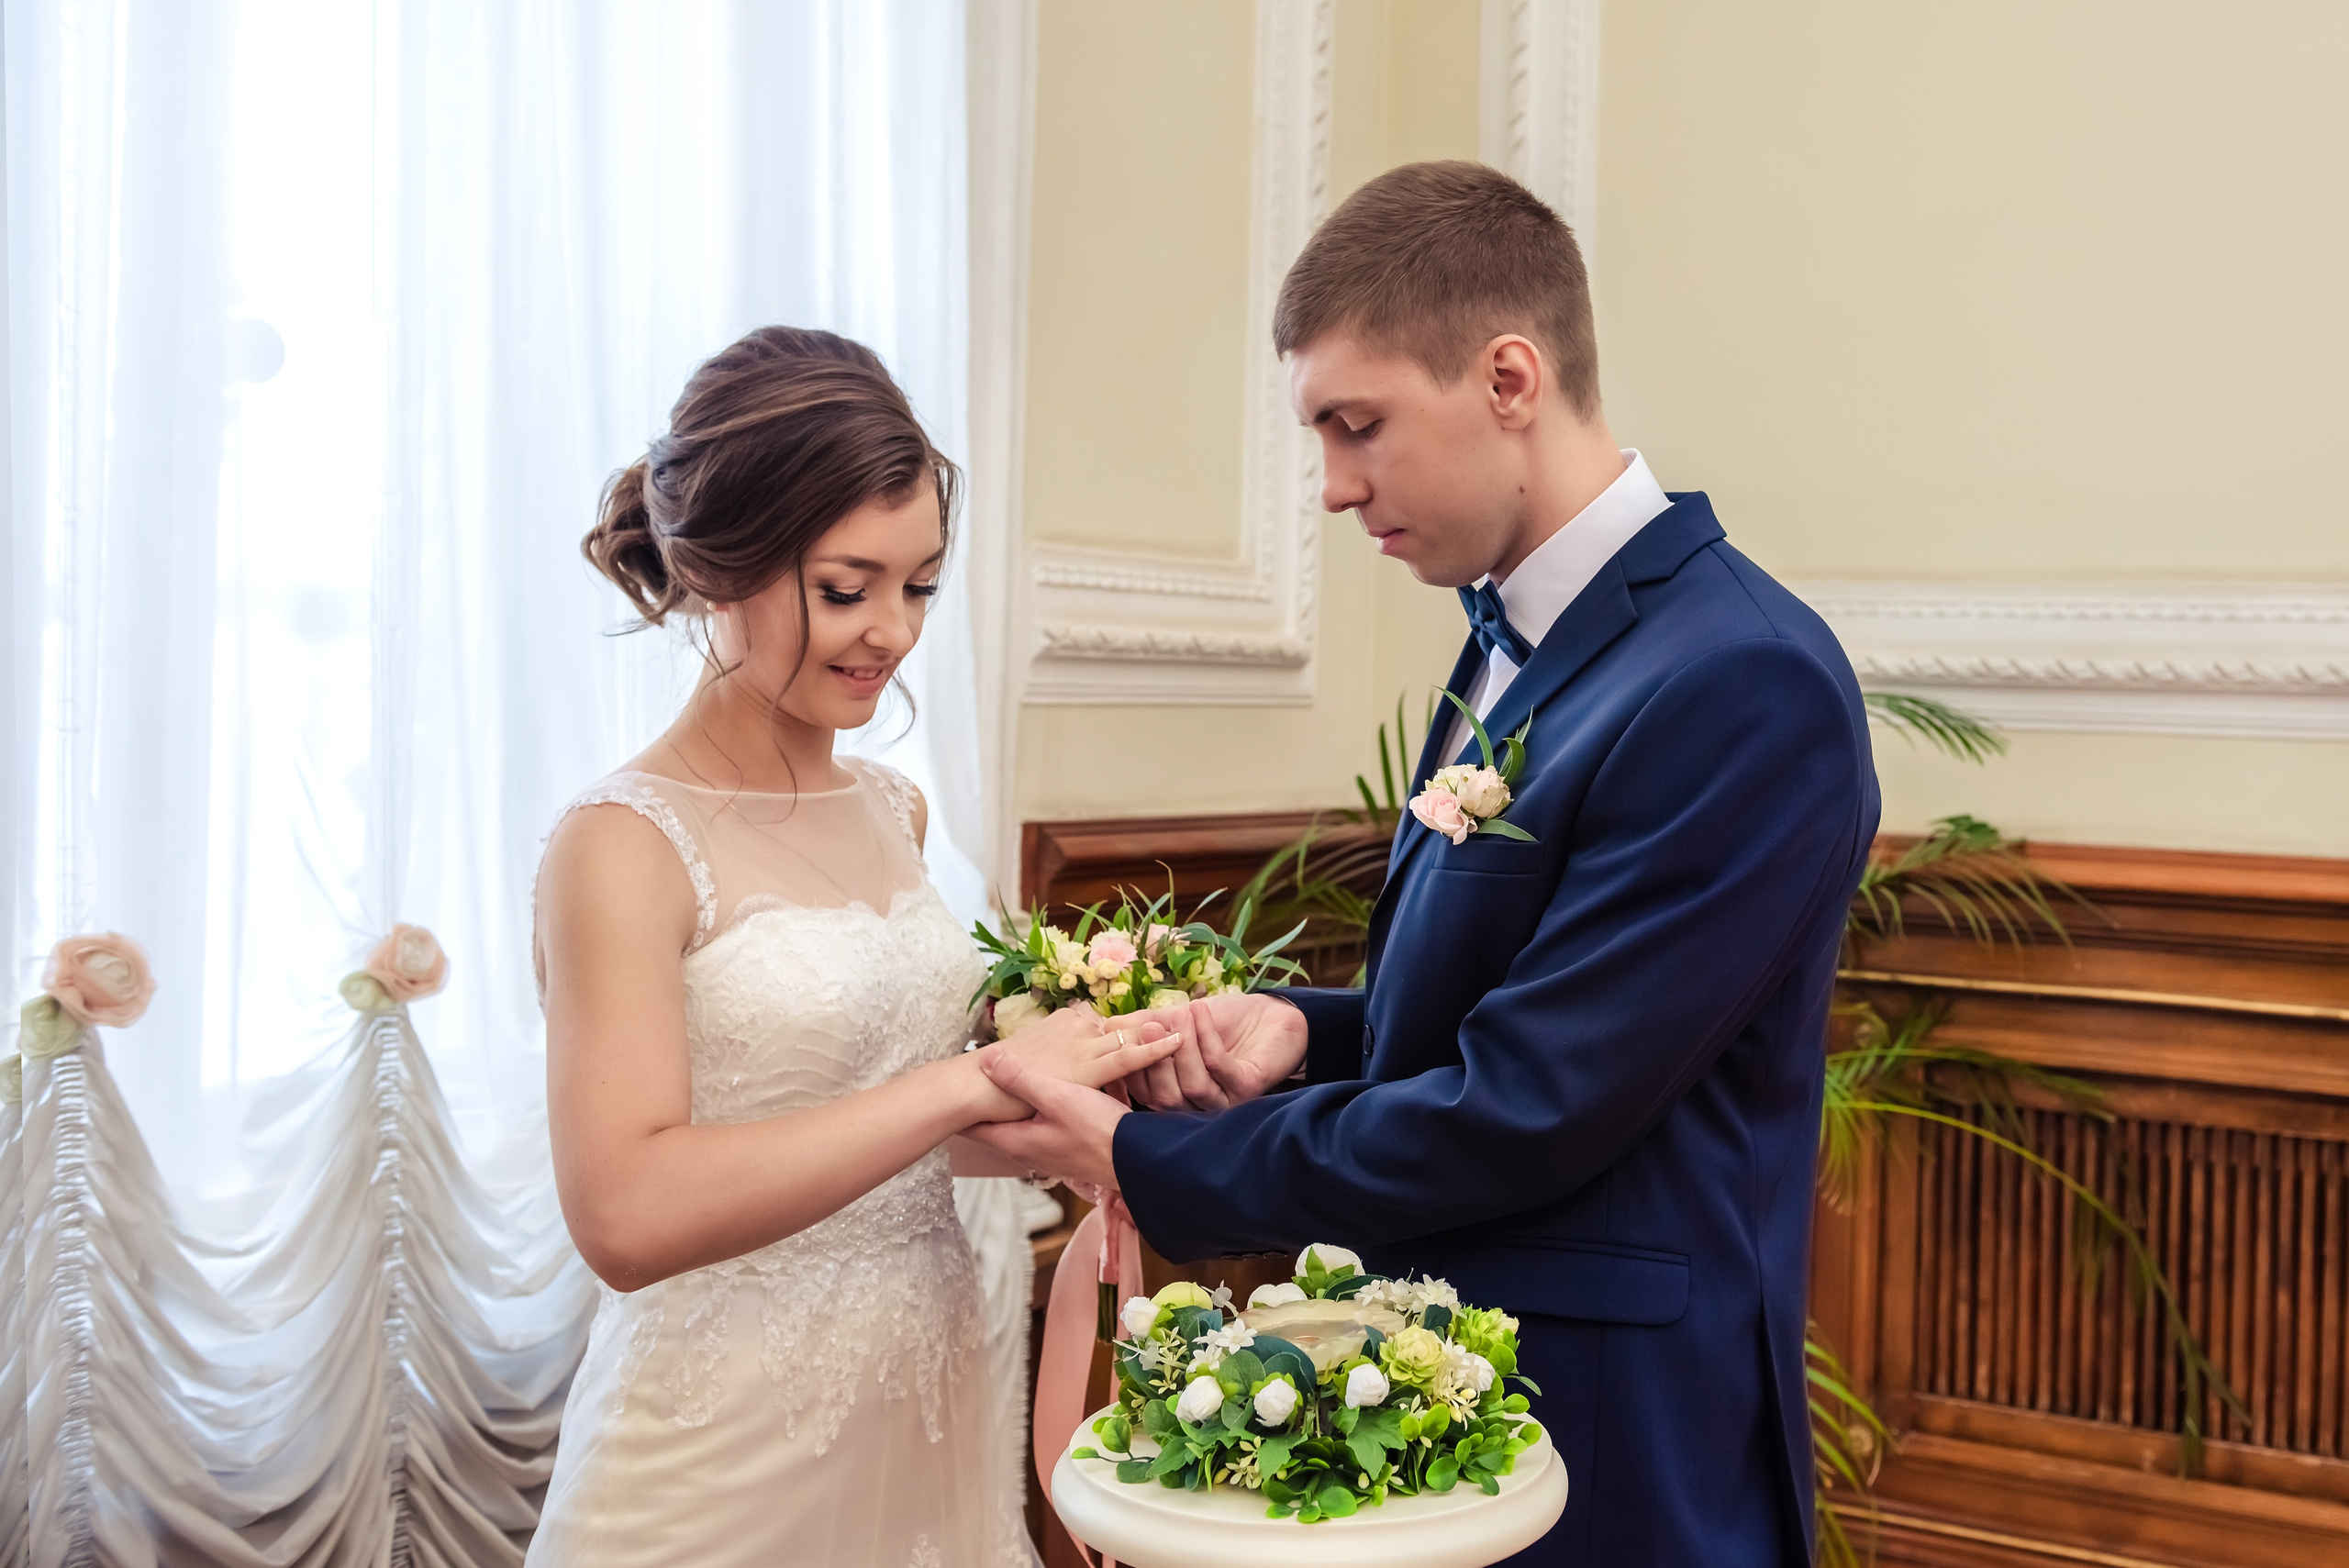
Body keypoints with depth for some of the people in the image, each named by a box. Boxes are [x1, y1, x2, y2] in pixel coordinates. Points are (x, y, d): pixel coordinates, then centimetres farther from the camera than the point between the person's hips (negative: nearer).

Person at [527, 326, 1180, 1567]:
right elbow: (627, 1215, -28)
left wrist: (1074, 1106, -2)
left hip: (928, 1420, 6)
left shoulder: (893, 811, 5)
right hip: (725, 1466, -6)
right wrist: (972, 1082, -27)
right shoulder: (624, 845, -15)